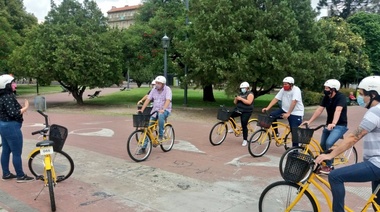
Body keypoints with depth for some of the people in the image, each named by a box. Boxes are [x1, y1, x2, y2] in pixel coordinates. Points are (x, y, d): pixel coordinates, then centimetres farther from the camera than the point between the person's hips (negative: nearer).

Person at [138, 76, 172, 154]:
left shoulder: (167, 89, -11)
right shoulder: (154, 89, 3)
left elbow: (168, 100, -25)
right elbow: (148, 99, 0)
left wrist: (163, 109, -40)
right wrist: (142, 109, -10)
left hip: (165, 110, -5)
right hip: (154, 110, 5)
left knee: (160, 115, -40)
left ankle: (161, 135, -20)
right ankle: (143, 148, 5)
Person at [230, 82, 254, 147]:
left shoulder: (250, 94, -7)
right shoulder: (240, 94, 14)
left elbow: (249, 102, -22)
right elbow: (235, 103, 15)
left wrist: (241, 99, -24)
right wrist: (236, 99, -7)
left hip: (246, 112, -7)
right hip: (238, 110, 7)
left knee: (244, 125, -7)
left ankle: (245, 140, 5)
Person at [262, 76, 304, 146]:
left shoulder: (296, 90, -19)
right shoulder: (283, 90, 0)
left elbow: (294, 102, -30)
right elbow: (276, 99, -5)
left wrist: (288, 113, -38)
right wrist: (267, 108, -17)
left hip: (296, 113, -6)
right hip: (284, 110, 6)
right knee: (271, 115, -12)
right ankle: (275, 133, 4)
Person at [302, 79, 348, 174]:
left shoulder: (341, 97, -19)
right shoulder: (326, 98, 1)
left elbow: (338, 110, -35)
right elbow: (319, 110, -3)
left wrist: (333, 123, -51)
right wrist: (309, 121, -13)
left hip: (340, 125, -7)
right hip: (329, 124, 8)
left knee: (329, 143, -25)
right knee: (322, 145, 8)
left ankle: (329, 166, -9)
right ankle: (323, 164, 28)